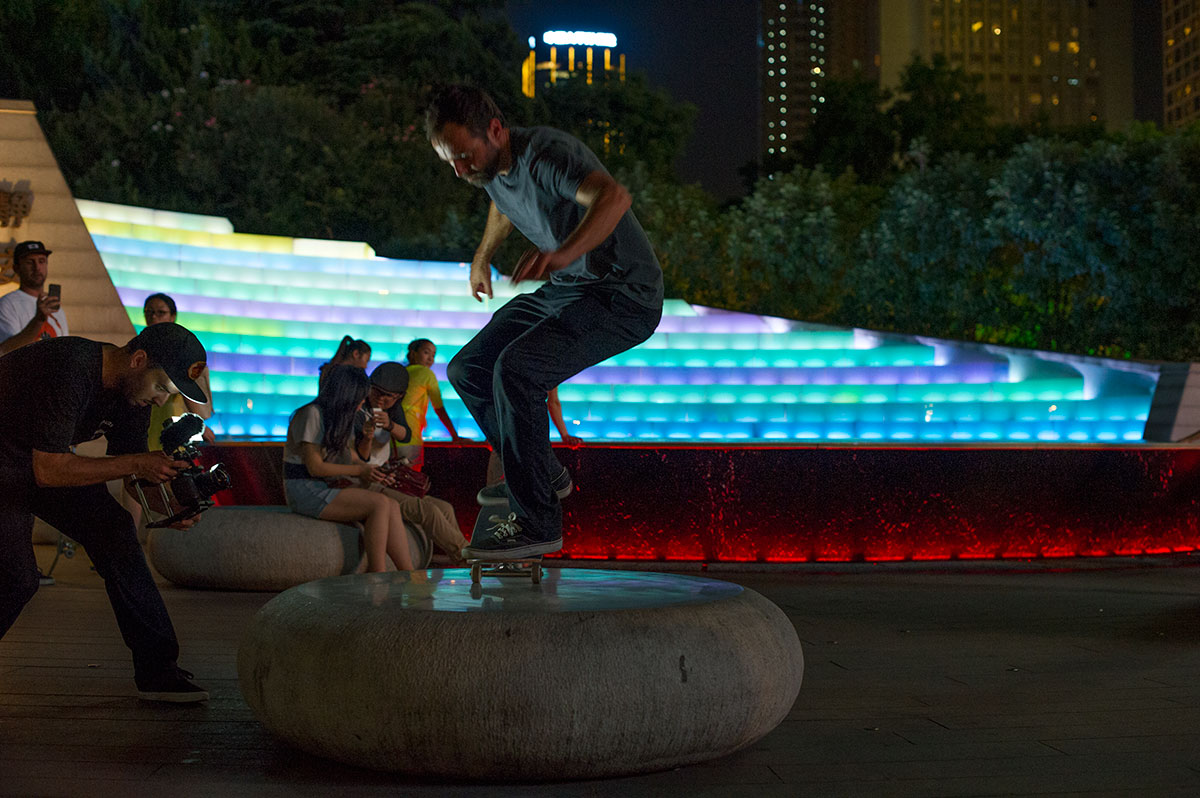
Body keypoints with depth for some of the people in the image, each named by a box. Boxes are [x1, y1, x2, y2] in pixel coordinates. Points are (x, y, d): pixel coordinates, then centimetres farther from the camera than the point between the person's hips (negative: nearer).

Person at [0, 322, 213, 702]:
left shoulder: (134, 390, -7)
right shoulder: (70, 369, -33)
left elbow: (130, 471, 0)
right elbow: (49, 470, -32)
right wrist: (136, 463, -32)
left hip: (44, 459, 8)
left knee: (114, 529, -6)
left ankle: (157, 670, -3)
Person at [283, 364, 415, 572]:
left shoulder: (341, 418, 15)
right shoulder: (311, 414, -13)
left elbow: (350, 457, 19)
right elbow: (315, 467, -17)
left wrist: (372, 470, -1)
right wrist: (359, 471, -15)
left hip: (327, 488, 8)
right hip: (306, 492, -8)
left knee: (393, 507, -14)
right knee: (379, 504, -24)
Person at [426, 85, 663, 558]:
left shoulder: (547, 154, -26)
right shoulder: (490, 164, 0)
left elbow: (614, 197, -47)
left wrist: (561, 254, -63)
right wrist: (482, 256, 38)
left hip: (624, 296, -9)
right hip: (563, 289, 9)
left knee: (517, 368, -28)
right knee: (468, 369, 6)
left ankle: (537, 523, -19)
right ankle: (543, 473, 19)